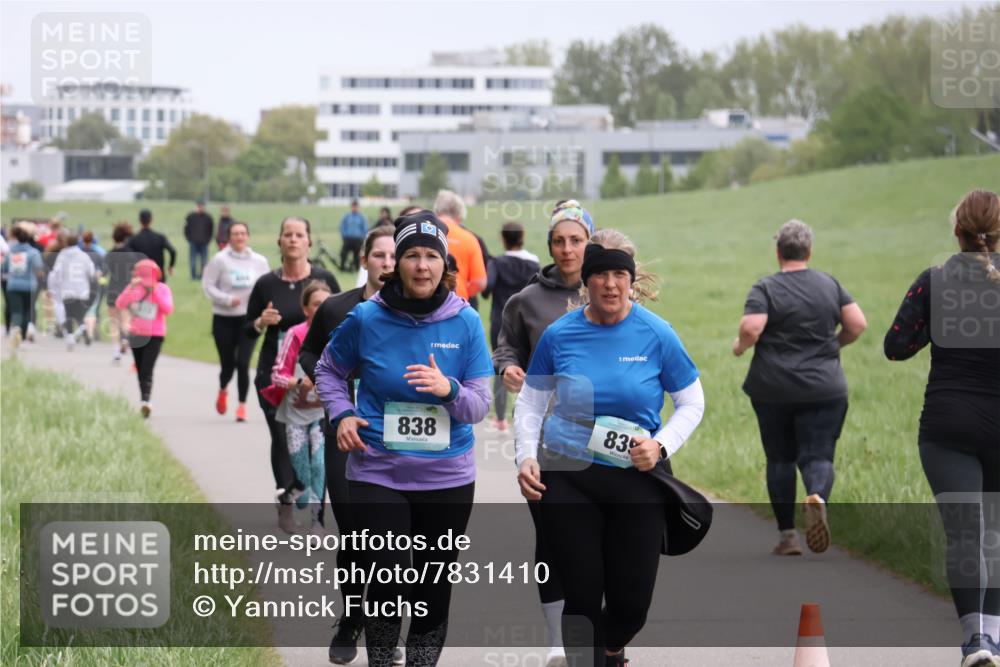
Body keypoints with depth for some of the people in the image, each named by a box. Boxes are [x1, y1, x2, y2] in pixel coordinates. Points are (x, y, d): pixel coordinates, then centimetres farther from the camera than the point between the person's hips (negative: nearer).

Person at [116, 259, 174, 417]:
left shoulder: (162, 288, -2)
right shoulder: (134, 287, 3)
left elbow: (168, 309, -15)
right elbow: (119, 304, -9)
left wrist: (155, 291, -20)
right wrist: (131, 289, -21)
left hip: (155, 335, -4)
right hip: (136, 334, 4)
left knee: (147, 370, -18)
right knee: (140, 371, 10)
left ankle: (146, 401, -28)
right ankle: (145, 404, 20)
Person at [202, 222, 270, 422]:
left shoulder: (259, 261, 3)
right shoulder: (220, 259, -5)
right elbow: (207, 285, -5)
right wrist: (227, 299, -18)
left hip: (248, 319, 1)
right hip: (224, 318, -1)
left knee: (243, 363, -11)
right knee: (227, 364, 6)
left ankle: (242, 405, 2)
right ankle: (223, 390, 41)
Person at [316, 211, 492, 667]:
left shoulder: (465, 322, -4)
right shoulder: (366, 318, -5)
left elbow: (480, 405, -3)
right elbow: (329, 371, 12)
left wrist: (449, 389, -23)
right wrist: (342, 415, -5)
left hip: (448, 477, 2)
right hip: (378, 473, -2)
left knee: (434, 591, 12)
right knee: (385, 587, -9)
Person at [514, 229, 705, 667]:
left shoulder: (656, 334, -5)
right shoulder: (559, 334, -2)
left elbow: (691, 403, 3)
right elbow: (530, 402, 9)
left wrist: (661, 446, -13)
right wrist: (526, 457, -4)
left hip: (636, 481, 0)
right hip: (567, 477, 0)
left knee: (632, 600, 5)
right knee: (582, 595, -1)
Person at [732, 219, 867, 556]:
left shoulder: (766, 289, -6)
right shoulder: (829, 284, 5)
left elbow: (751, 329, -19)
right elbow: (857, 324, 3)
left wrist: (740, 346, 1)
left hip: (773, 390, -1)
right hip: (824, 389, 1)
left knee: (780, 459, 11)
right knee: (818, 456, 1)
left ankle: (787, 535, 11)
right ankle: (817, 496, -33)